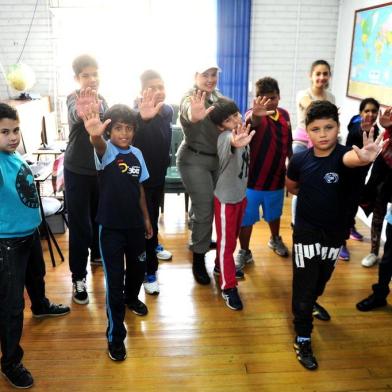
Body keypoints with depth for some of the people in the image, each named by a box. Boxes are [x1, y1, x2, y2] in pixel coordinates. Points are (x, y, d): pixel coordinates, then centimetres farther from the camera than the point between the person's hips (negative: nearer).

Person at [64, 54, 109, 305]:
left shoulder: (102, 100, 4)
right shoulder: (74, 98, -16)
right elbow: (75, 114, -41)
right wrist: (81, 112, -65)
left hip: (101, 168, 6)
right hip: (78, 171, -6)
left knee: (99, 217, 20)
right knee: (79, 225, -2)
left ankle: (97, 255, 44)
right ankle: (79, 277, 9)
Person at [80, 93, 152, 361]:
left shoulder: (137, 154, 1)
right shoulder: (106, 151, -15)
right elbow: (99, 146, -42)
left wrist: (146, 218, 15)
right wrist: (94, 134, -65)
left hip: (135, 224, 6)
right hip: (111, 227, -5)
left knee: (138, 267, 23)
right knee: (114, 280, 0)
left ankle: (131, 298, 56)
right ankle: (115, 336, 14)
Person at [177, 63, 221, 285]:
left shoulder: (218, 97, 8)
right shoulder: (191, 97, -16)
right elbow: (188, 111, -42)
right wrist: (194, 116, -64)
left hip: (217, 158, 8)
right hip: (194, 160, -7)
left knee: (216, 205, 16)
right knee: (205, 209, -11)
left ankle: (199, 240, 41)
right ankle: (199, 258, 6)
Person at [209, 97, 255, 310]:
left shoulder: (240, 132, -3)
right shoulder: (225, 136, -26)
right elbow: (231, 141, -56)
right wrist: (235, 142, -77)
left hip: (241, 193, 8)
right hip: (226, 197, -8)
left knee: (233, 237, 23)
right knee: (225, 241, 4)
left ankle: (221, 266, 45)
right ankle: (228, 287, 14)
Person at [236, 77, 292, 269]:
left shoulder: (284, 114, 1)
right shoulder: (254, 115, -18)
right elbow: (252, 121, -45)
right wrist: (255, 115, -68)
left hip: (276, 178, 5)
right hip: (252, 179, -5)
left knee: (274, 214, 25)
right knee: (246, 219, 5)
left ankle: (275, 240, 51)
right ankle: (244, 252, 25)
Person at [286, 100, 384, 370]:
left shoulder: (344, 155, -22)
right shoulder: (300, 160, -14)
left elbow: (351, 158, -50)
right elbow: (292, 187, 8)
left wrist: (365, 158, -72)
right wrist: (314, 191, -5)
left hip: (335, 232, 1)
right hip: (306, 231, -1)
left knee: (323, 277, 25)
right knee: (304, 284, 2)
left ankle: (311, 302, 57)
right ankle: (303, 339, 17)